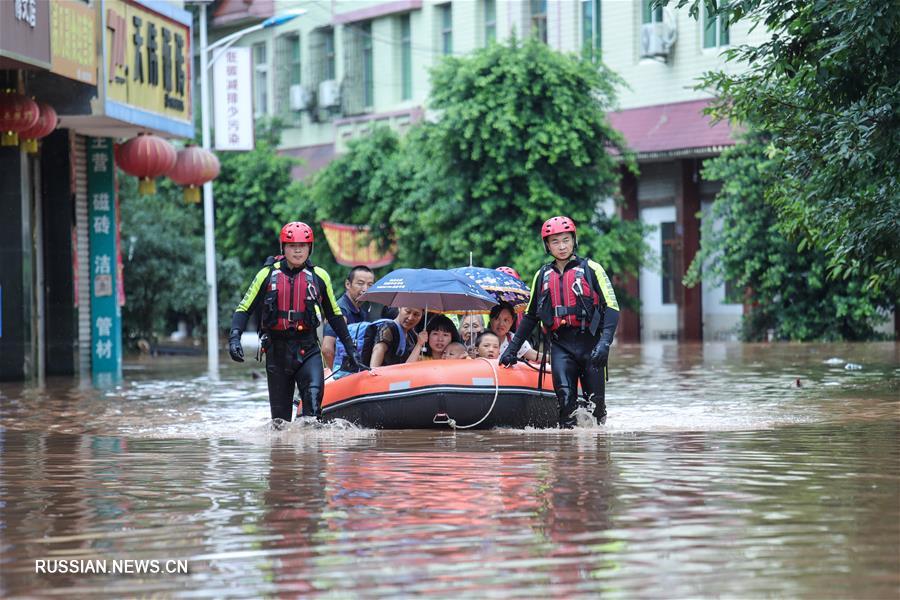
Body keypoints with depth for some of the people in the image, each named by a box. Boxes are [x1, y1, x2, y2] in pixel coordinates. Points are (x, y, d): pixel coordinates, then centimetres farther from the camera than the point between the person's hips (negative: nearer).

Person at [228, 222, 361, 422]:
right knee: (280, 414, 3)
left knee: (314, 391, -26)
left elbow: (334, 315, 18)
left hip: (308, 348, 0)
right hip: (277, 350, 0)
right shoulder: (268, 275, 4)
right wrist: (234, 337, -11)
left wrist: (350, 348, 19)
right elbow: (244, 309, 6)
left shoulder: (319, 276, 6)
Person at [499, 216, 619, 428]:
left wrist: (604, 342, -16)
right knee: (565, 398, -14)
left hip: (589, 341, -2)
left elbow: (611, 307, -2)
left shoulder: (590, 269, 4)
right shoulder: (542, 276, 16)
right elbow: (531, 315, 26)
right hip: (560, 344, 2)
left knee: (595, 402, -2)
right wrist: (512, 348, 22)